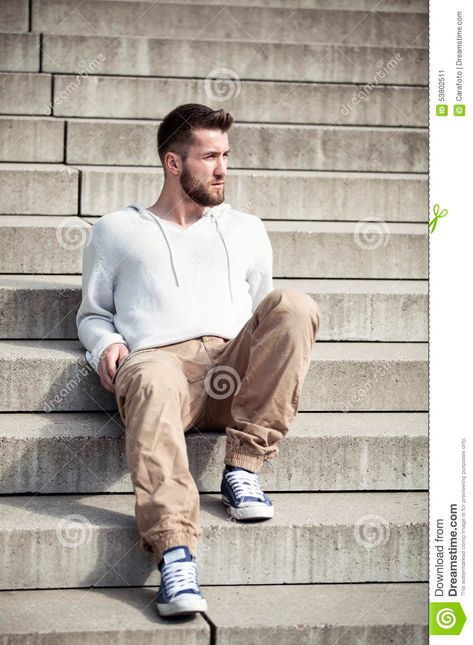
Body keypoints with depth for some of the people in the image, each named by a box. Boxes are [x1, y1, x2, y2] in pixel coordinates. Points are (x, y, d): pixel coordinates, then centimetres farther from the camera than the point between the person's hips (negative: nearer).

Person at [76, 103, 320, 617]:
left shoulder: (246, 230, 32)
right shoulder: (116, 231, 25)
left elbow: (263, 312, 35)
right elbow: (93, 311, 28)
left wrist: (281, 348, 10)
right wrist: (105, 344, 3)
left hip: (233, 372, 3)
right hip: (157, 359, -3)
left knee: (295, 305, -27)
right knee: (154, 382, -41)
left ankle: (243, 467, -26)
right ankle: (175, 552, -56)